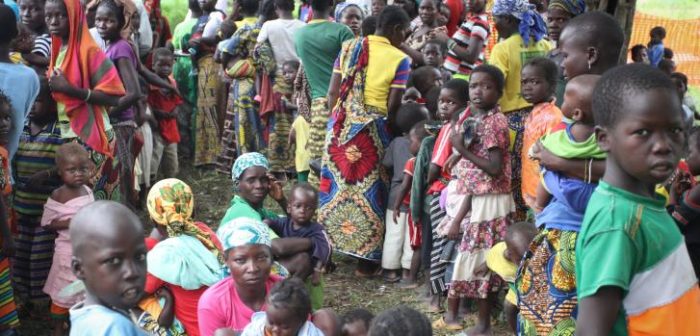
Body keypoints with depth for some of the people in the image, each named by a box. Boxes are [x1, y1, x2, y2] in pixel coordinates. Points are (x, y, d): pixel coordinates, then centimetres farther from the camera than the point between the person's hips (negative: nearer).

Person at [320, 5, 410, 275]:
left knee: (335, 187, 12)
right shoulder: (399, 59, -6)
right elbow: (393, 106, -9)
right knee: (369, 191, 7)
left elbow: (332, 93, 6)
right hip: (373, 130, -4)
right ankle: (365, 259, 15)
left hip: (340, 126, 4)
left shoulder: (348, 48, 7)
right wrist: (392, 130, 8)